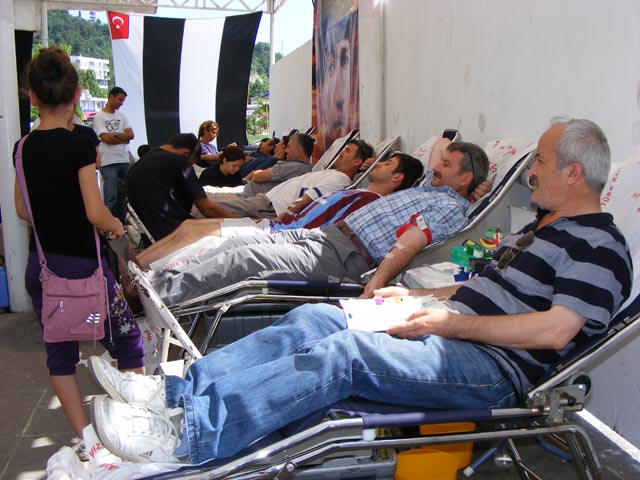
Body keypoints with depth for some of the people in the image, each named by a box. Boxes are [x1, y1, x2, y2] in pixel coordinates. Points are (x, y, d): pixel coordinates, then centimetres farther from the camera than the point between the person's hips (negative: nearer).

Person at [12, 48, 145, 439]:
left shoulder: (24, 147, 3)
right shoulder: (79, 144, -16)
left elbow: (23, 210, 12)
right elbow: (95, 214, -20)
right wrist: (116, 226, -1)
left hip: (39, 266, 6)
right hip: (81, 265, -6)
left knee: (60, 353, 14)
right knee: (127, 344, 9)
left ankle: (86, 438, 22)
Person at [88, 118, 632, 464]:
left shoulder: (599, 245, -5)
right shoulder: (541, 228, 25)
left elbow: (555, 332, -18)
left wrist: (451, 323, -17)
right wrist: (416, 297, 16)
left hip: (496, 365, -9)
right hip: (448, 331, 9)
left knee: (345, 353, -31)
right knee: (315, 319, -9)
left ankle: (188, 436, -32)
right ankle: (176, 392, -14)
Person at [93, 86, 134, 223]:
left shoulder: (122, 116, 16)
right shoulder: (99, 117, -1)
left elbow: (131, 135, 5)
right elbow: (105, 138, -11)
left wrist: (115, 134, -8)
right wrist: (124, 138, -1)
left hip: (124, 161, 6)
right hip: (109, 163, -6)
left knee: (124, 196, 9)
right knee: (111, 197, -8)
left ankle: (122, 223, 17)